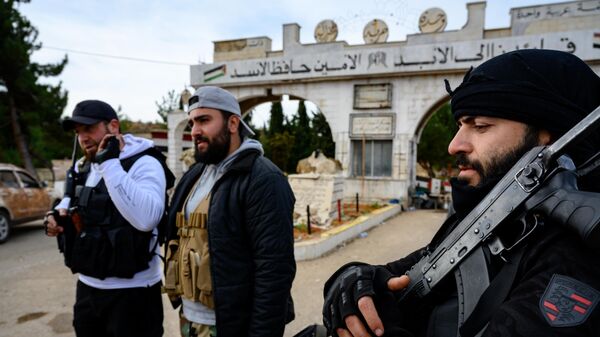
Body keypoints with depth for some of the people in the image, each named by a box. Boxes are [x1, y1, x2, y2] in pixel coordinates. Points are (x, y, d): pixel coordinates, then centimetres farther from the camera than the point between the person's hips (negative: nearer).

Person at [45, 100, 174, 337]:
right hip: (87, 286, 7)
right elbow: (71, 199, 28)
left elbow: (146, 218, -33)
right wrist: (59, 214, 5)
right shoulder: (82, 168, 8)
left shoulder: (144, 164, -16)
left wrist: (110, 163, -29)